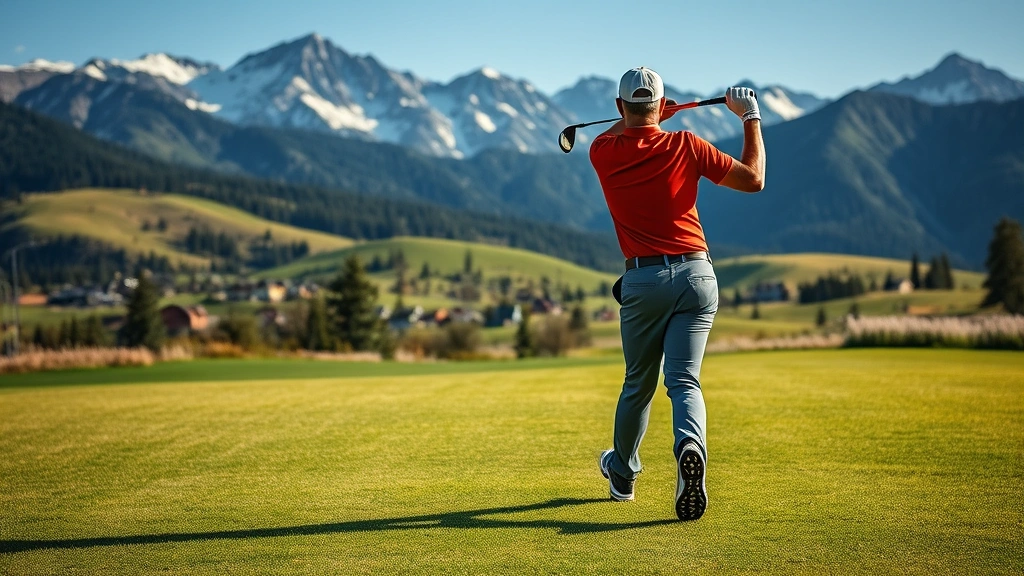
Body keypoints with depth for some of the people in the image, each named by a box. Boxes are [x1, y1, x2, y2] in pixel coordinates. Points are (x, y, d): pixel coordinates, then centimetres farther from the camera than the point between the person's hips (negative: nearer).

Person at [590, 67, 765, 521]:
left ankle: (622, 474, 35)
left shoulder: (604, 153, 2)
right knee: (684, 380, -3)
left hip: (643, 279, 1)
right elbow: (753, 180, 4)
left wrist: (641, 119, 33)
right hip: (696, 274, -1)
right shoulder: (685, 146, -2)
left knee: (638, 384, 17)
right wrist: (751, 117, 13)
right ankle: (690, 446, -34)